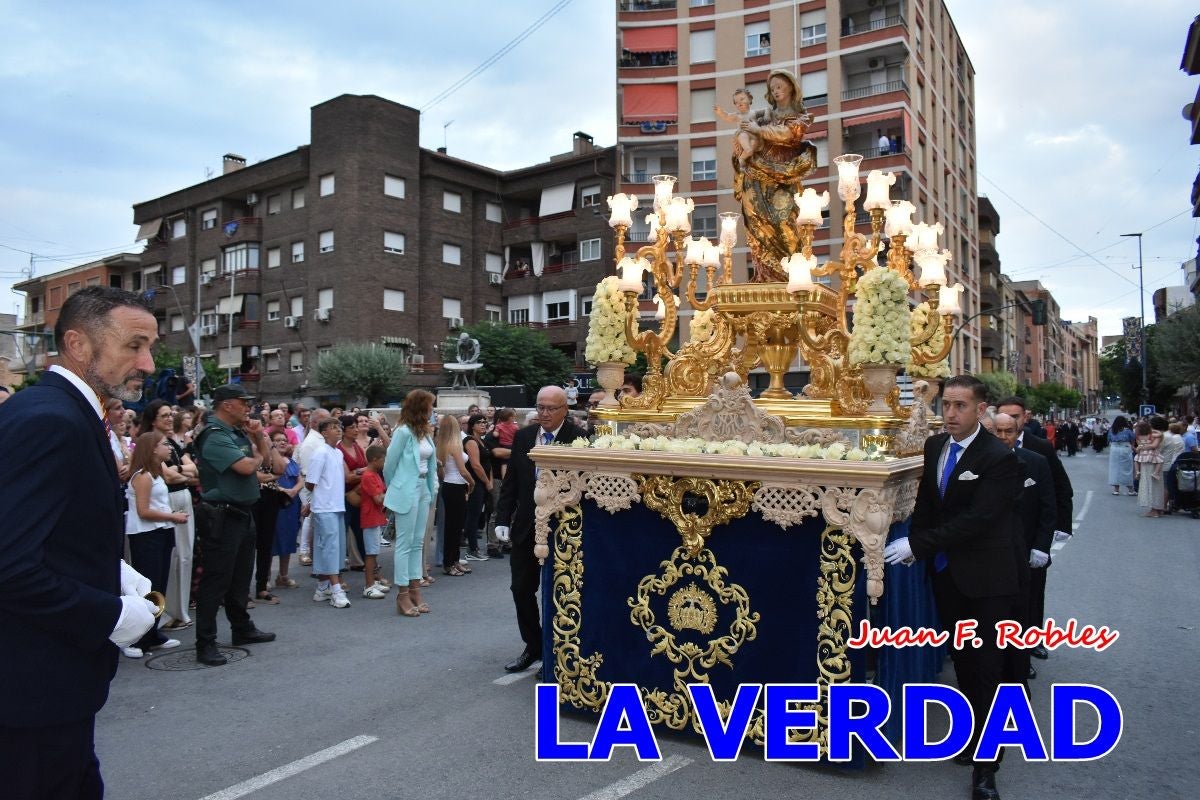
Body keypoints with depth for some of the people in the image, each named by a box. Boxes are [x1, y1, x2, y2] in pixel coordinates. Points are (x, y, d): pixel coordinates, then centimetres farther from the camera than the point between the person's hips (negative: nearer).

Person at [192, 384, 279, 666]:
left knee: (240, 576, 20)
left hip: (242, 513, 10)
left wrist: (259, 436, 2)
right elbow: (246, 467, -25)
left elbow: (266, 458, 16)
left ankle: (243, 629, 33)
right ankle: (205, 643, 5)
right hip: (221, 516, -10)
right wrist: (257, 457, -3)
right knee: (215, 580, -3)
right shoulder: (215, 436, -17)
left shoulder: (238, 433, 11)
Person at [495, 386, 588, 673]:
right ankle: (533, 647, 31)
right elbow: (510, 482, 7)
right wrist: (503, 519, 0)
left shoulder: (578, 439, -12)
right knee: (522, 589, 13)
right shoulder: (523, 436, 4)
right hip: (525, 528, 5)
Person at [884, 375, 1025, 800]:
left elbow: (977, 519, -24)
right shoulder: (934, 446, 4)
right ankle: (976, 734, 37)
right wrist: (915, 543, -2)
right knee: (963, 660, 19)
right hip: (946, 571, 7)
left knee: (987, 668, -1)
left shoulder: (999, 458, -19)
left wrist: (918, 544, -24)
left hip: (987, 577, -7)